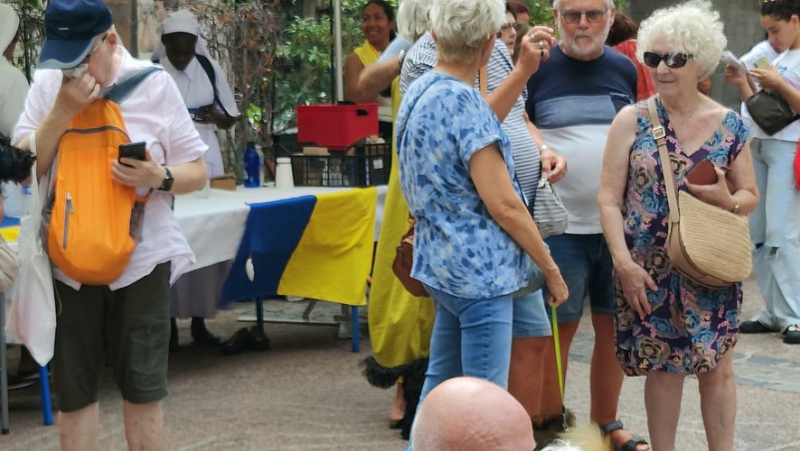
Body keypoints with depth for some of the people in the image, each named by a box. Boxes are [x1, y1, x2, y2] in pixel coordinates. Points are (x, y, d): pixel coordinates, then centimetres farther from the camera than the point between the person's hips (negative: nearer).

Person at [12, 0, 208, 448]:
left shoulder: (153, 84, -6)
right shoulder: (47, 85, -1)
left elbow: (197, 173, -2)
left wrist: (159, 178, -23)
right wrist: (63, 109, -17)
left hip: (141, 258, -1)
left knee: (142, 389, 6)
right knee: (74, 391, 8)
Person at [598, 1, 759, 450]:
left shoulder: (729, 125, 0)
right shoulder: (632, 120, -3)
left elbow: (750, 195, 9)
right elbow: (610, 199, -4)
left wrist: (727, 200, -15)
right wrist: (623, 262, -14)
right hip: (651, 270, -1)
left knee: (717, 367, 4)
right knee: (664, 368, 6)